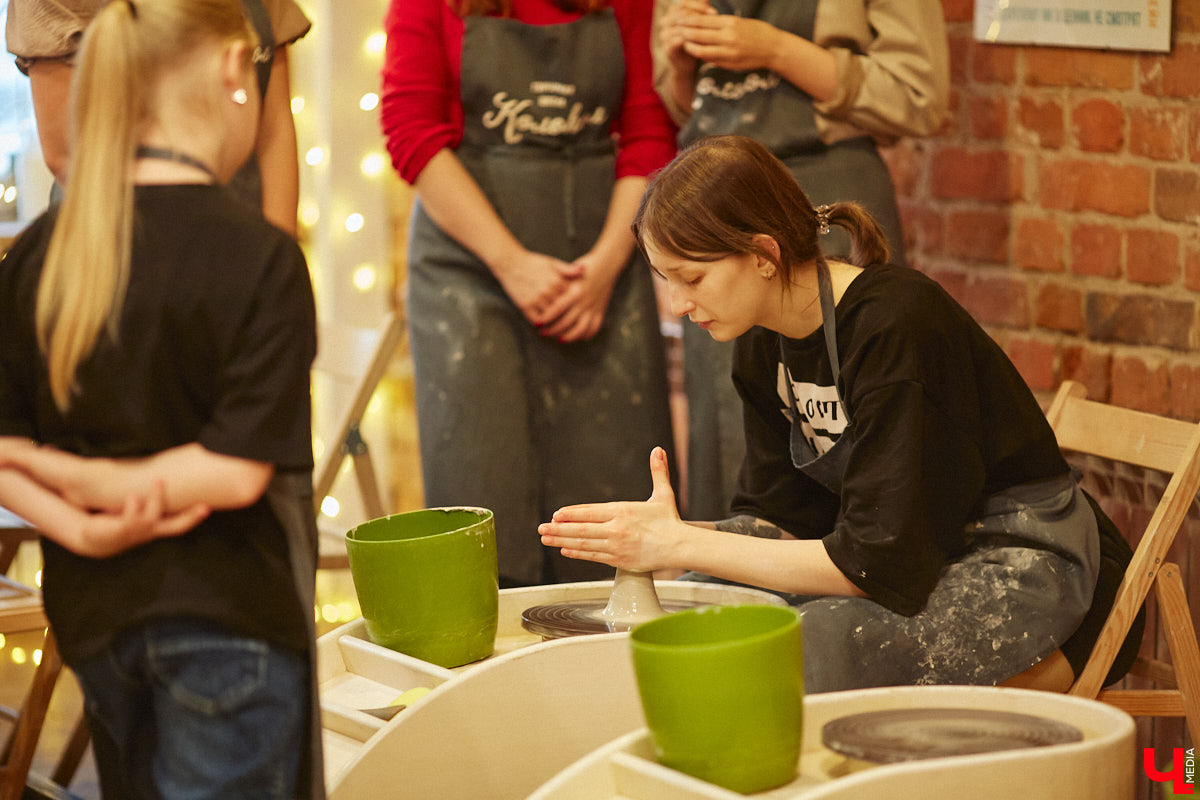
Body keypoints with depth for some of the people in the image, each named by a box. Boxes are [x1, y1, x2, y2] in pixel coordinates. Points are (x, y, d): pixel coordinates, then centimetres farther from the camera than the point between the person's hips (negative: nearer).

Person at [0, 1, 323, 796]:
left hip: (94, 604, 6)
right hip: (227, 612, -6)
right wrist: (96, 483, -11)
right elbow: (237, 469, -21)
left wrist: (77, 524, -12)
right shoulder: (261, 258, -16)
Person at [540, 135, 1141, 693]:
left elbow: (876, 563, -29)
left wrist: (681, 546, -26)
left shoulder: (895, 328, -27)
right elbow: (783, 516, 3)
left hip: (1017, 561, -8)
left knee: (814, 647, -33)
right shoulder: (764, 343, 0)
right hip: (910, 549, 8)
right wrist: (666, 536, -17)